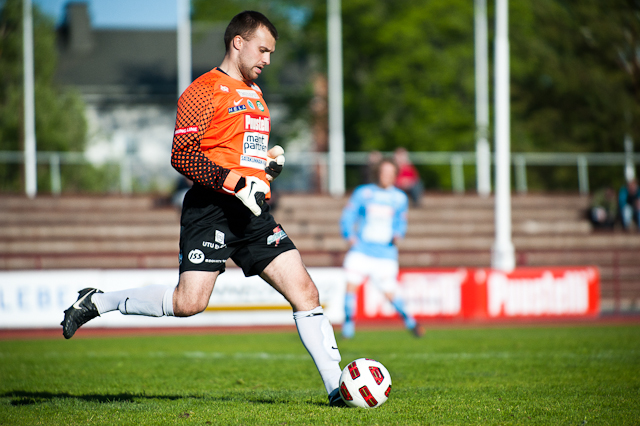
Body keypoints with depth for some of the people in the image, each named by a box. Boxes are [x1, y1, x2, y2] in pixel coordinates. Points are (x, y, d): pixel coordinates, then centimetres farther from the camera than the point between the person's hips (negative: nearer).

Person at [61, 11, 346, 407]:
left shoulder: (254, 94, 23)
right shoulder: (205, 91, -4)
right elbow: (182, 155, -13)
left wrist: (271, 163, 12)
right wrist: (237, 184, -19)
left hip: (254, 211, 8)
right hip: (212, 209, -7)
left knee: (305, 291, -3)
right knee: (190, 302, -17)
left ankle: (336, 386, 0)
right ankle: (97, 303, 3)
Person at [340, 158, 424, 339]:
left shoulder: (400, 198, 7)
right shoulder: (362, 193, 3)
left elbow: (401, 222, 13)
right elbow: (348, 216, 4)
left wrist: (398, 234, -8)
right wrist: (349, 234, -13)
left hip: (385, 254, 0)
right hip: (361, 250, 0)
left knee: (390, 293, -2)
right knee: (351, 285, -14)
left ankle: (409, 321, 21)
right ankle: (348, 324, -1)